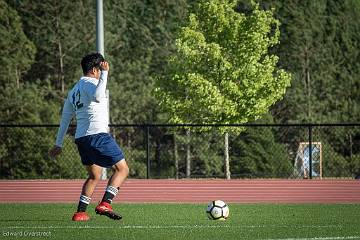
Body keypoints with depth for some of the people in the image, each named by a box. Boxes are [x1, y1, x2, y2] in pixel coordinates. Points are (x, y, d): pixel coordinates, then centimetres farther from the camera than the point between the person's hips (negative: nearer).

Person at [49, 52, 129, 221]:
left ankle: (80, 212, 14)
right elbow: (97, 96, -30)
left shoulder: (74, 91, 21)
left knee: (94, 176, 22)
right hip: (97, 135, -9)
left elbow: (65, 118, 24)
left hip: (80, 138, 9)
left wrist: (58, 144, 29)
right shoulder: (89, 83, -5)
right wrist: (105, 74, -23)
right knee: (122, 169, -3)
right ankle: (105, 204, -17)